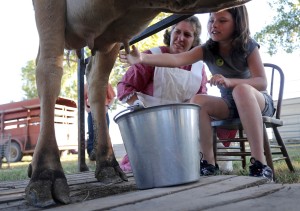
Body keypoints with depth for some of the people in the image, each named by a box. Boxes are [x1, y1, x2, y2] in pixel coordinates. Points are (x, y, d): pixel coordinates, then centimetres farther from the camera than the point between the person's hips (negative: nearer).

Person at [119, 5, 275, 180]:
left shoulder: (248, 46, -16)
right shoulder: (207, 49, -11)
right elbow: (176, 59, -29)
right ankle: (209, 162, -18)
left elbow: (262, 82, -22)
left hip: (258, 101, -3)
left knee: (242, 89, -38)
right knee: (197, 100, -25)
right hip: (230, 104, 3)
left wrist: (229, 81, -41)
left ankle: (260, 164, -36)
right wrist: (142, 58, -47)